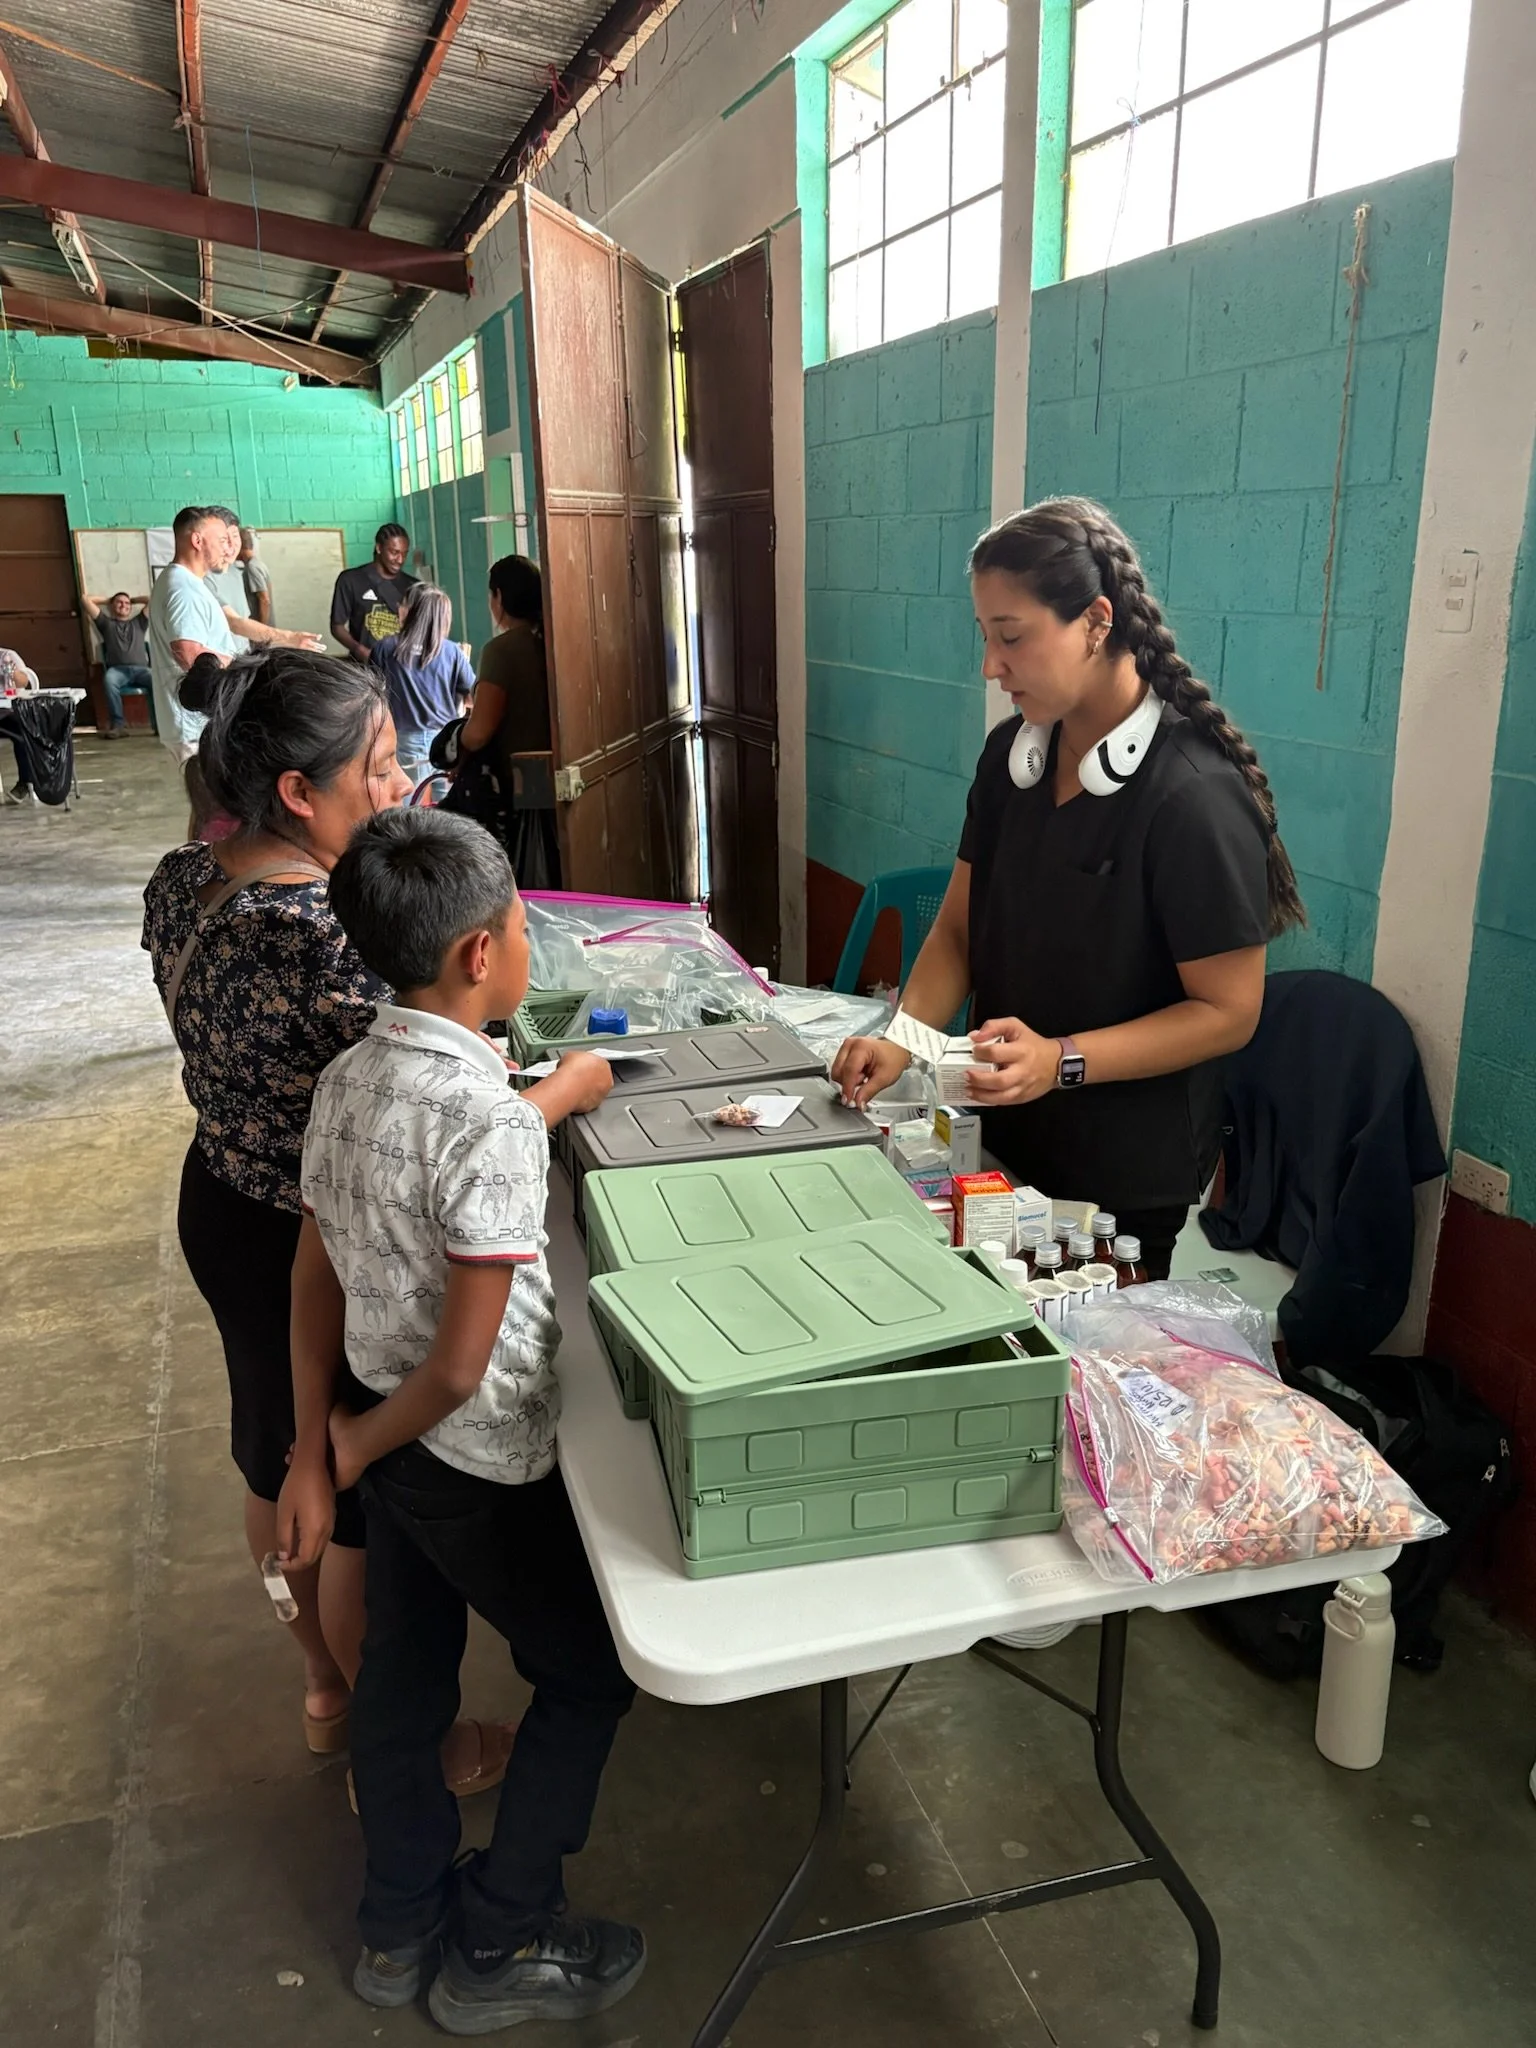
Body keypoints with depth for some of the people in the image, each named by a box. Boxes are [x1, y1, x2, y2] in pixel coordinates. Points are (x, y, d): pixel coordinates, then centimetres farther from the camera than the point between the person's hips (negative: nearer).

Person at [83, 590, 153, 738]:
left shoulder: (139, 622, 31)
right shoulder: (106, 623, 27)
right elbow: (87, 600, 26)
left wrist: (133, 600, 38)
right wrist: (107, 600, 38)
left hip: (140, 669, 1)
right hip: (117, 669, -1)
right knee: (109, 680, -38)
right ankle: (118, 724, -36)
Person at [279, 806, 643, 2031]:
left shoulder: (347, 1081, -4)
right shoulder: (494, 1122, -29)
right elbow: (466, 1359, -26)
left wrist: (318, 1448, 10)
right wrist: (359, 1449, -8)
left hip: (382, 1441, 8)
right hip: (482, 1465, -8)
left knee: (402, 1679, 24)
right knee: (590, 1674, 15)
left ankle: (401, 1928, 44)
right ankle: (502, 1948, 28)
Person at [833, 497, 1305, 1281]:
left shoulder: (1193, 795, -22)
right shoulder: (1012, 754, -2)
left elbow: (1227, 1011, -18)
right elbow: (959, 926, 3)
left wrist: (1061, 1061, -28)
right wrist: (901, 1038, -12)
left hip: (1124, 1177, -6)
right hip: (1005, 1139, 6)